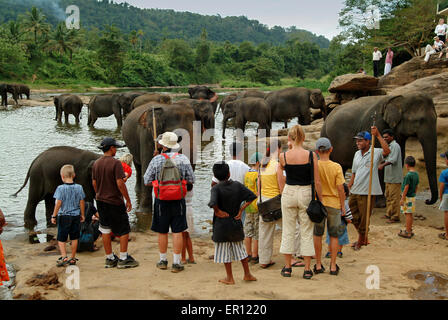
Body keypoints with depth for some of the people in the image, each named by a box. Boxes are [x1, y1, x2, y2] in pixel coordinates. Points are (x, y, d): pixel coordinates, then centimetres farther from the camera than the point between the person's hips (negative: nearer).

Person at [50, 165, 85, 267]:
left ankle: (64, 257, -8)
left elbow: (58, 203, -13)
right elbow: (82, 202, 2)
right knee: (74, 238, 11)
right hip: (76, 216, 3)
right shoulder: (79, 188, -2)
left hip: (64, 216, -3)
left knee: (61, 239, 5)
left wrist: (54, 216, -5)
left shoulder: (60, 188, -12)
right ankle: (73, 258, 17)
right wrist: (82, 214, 13)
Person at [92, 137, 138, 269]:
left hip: (101, 201, 7)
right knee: (124, 230, 4)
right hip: (115, 201, -7)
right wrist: (128, 200, -12)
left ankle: (110, 259, 16)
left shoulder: (96, 164, 6)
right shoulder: (115, 163, -15)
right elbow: (120, 183, -19)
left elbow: (94, 183, 11)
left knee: (105, 230, 10)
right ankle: (123, 259, 6)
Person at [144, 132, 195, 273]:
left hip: (161, 200, 0)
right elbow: (191, 180, 1)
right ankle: (176, 263, 5)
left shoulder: (156, 160, -7)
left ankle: (163, 261, 23)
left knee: (162, 232, 12)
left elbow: (147, 181, -2)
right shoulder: (183, 159, -4)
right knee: (177, 232, 4)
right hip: (178, 200, 0)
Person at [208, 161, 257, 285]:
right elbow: (252, 196, -1)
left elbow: (213, 203, -31)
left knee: (225, 252, 7)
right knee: (240, 249, 18)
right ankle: (247, 274, 25)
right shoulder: (237, 185, -1)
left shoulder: (216, 188, -14)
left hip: (222, 225, -4)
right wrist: (241, 209, 1)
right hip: (236, 224, 4)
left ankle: (230, 278, 13)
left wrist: (218, 212, -13)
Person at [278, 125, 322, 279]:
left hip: (289, 193, 1)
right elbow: (317, 182, -6)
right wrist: (320, 200, 4)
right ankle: (307, 269, 10)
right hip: (306, 194, -1)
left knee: (288, 231, 11)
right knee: (307, 232, 8)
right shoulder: (311, 155, -9)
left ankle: (287, 267, 15)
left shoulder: (283, 156, -6)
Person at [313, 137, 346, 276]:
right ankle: (333, 266, 12)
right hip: (333, 204, -1)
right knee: (334, 236, 10)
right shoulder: (336, 167, -11)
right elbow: (340, 189, -9)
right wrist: (343, 206, 2)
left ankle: (318, 265, 16)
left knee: (317, 235, 12)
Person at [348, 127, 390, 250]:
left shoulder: (375, 153, -8)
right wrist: (349, 187, 14)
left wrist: (378, 135, -30)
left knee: (364, 218, 2)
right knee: (353, 216, 14)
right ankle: (364, 239, 32)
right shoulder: (357, 154, 12)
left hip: (367, 192, -7)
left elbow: (387, 151, -30)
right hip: (355, 191, 7)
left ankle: (360, 241, 20)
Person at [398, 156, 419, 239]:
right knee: (410, 214, 16)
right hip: (413, 196, 8)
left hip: (407, 197, -8)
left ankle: (408, 232, 0)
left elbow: (406, 188, -19)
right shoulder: (416, 174, 6)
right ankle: (409, 230, 25)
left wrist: (402, 199, -15)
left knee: (408, 214, -4)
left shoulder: (408, 175, -19)